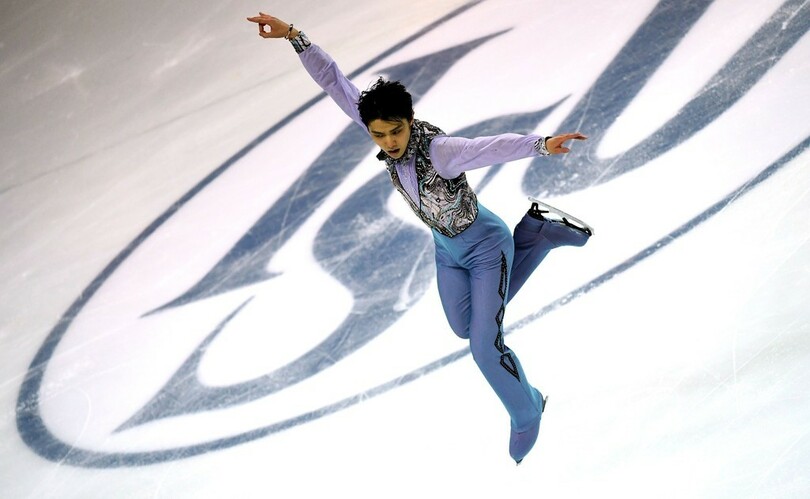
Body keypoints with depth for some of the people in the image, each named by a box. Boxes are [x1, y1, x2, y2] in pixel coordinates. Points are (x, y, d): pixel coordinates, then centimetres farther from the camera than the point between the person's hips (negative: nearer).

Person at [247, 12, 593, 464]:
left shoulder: (439, 150, -40)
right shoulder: (383, 128, -22)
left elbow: (493, 146, -59)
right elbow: (335, 81, -18)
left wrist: (541, 144, -76)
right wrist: (294, 36, -23)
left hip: (486, 245, -7)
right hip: (448, 248, 8)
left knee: (485, 347, -10)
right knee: (466, 327, 27)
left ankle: (526, 413, 22)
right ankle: (536, 234, 31)